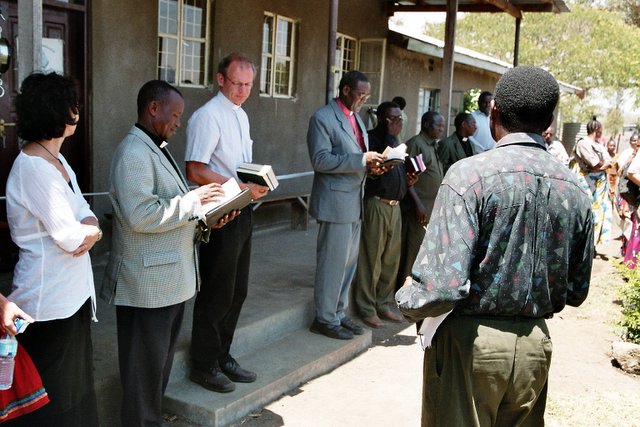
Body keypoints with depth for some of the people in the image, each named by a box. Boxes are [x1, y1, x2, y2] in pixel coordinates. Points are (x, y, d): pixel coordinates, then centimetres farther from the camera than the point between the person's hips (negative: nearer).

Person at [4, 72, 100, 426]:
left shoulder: (57, 162, 10)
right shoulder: (33, 169, -20)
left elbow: (87, 218, 9)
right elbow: (70, 238, -23)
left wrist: (88, 229, -14)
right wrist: (88, 229, -2)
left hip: (72, 294, 9)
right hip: (50, 302, -9)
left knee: (75, 387, 19)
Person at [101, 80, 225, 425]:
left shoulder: (157, 148, 15)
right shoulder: (134, 152, -17)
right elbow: (139, 215, -26)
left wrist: (204, 214, 6)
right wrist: (192, 201, -19)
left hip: (169, 277, 10)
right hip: (148, 282, -10)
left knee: (161, 358, 20)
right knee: (145, 363, 5)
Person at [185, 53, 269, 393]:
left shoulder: (241, 115, 14)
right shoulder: (208, 116, -14)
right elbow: (195, 172, -21)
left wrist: (257, 182, 5)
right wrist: (241, 188, -23)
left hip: (242, 212, 9)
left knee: (237, 291, 16)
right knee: (216, 293, 1)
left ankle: (222, 356, 31)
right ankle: (203, 365, 18)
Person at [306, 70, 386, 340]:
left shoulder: (356, 118, 16)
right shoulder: (322, 118, -10)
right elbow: (320, 160, -18)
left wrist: (371, 165, 1)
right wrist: (361, 159, -22)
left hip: (354, 201, 8)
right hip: (335, 202, -8)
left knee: (349, 262, 14)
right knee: (332, 262, -1)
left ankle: (339, 313, 26)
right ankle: (325, 319, 12)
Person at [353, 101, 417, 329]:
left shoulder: (394, 141, 18)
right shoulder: (371, 138, -8)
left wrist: (408, 179, 8)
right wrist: (391, 136, -20)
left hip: (395, 206, 8)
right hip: (376, 205, -8)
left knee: (391, 259, 11)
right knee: (371, 259, -2)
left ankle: (384, 304, 22)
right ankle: (367, 309, 7)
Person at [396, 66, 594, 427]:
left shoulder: (470, 174, -17)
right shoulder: (575, 190, -1)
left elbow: (444, 284, -23)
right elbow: (576, 291, 8)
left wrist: (407, 301, -4)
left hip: (473, 342, -5)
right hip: (535, 346, 5)